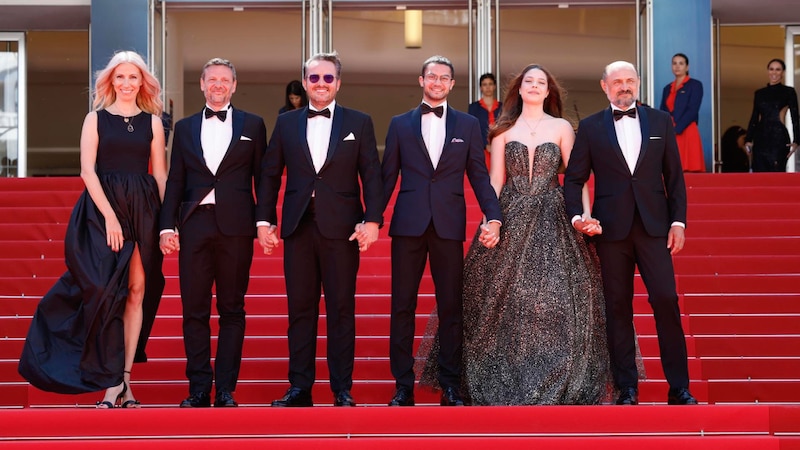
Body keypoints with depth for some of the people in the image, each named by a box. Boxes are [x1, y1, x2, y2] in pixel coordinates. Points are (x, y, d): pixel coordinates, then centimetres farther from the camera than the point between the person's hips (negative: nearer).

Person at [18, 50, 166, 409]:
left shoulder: (152, 121, 11)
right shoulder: (96, 119, 5)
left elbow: (160, 174, 8)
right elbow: (87, 170, -3)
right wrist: (110, 215, -12)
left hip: (143, 210, 2)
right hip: (102, 208, -2)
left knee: (137, 291, 0)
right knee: (107, 290, -8)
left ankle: (124, 377, 7)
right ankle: (113, 383, -4)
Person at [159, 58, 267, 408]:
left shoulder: (252, 126, 10)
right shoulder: (184, 128, 14)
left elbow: (263, 177, 7)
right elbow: (175, 181, 11)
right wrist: (167, 226, 2)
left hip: (235, 226, -2)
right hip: (195, 225, 2)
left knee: (231, 310, 2)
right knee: (194, 310, 2)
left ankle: (226, 389, 7)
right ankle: (199, 389, 8)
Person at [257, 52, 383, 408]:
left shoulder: (359, 123, 6)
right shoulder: (286, 123, 11)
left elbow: (371, 175, 1)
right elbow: (270, 174, 11)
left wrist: (372, 219, -11)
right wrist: (264, 219, 3)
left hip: (341, 228, -2)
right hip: (298, 228, 2)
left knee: (341, 310, 1)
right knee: (300, 309, 5)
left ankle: (342, 389, 7)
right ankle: (299, 388, 10)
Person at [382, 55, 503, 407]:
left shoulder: (468, 125, 10)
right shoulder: (400, 124, 10)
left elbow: (479, 176, 7)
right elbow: (387, 176, 8)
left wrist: (494, 218, -6)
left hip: (449, 226, 0)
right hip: (408, 225, 0)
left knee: (451, 307, 3)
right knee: (402, 306, 1)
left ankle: (451, 386, 11)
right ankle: (403, 386, 8)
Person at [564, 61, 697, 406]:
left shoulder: (660, 121, 9)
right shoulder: (590, 127, 6)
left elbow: (674, 176, 9)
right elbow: (574, 179, 7)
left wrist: (678, 221, 1)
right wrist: (576, 216, -9)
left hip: (654, 226, 0)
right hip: (611, 228, 0)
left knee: (666, 300, -7)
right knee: (618, 307, 3)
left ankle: (679, 388, 1)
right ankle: (627, 388, 11)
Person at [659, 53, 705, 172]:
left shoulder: (695, 85, 3)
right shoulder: (668, 88, 20)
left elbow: (692, 111, -8)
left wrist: (676, 130, -16)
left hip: (687, 133, -5)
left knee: (688, 170, -10)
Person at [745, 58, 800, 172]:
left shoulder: (789, 92, 4)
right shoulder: (759, 93, 15)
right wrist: (748, 139, 8)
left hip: (779, 138, -4)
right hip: (760, 139, 4)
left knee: (776, 172, -7)